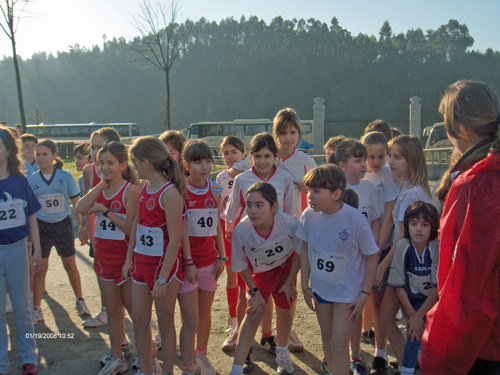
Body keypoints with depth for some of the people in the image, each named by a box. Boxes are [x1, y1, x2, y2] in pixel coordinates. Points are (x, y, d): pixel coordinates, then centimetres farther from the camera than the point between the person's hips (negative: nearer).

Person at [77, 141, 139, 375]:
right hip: (103, 253, 6)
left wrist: (105, 210, -18)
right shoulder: (99, 189, 5)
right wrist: (102, 185, -12)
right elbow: (81, 209, -15)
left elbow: (130, 228, -18)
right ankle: (118, 353, 31)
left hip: (124, 253, -6)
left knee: (132, 306, 7)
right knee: (112, 308, 16)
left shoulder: (130, 190, -13)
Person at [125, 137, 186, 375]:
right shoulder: (143, 187, 5)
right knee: (139, 319, 15)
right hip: (141, 261, 8)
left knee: (165, 322, 9)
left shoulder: (170, 193, -20)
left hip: (164, 263, -7)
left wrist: (163, 278, -20)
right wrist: (129, 258, 13)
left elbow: (175, 239, -21)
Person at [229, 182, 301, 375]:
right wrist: (254, 291, -11)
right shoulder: (241, 231, -35)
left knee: (285, 310, 9)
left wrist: (289, 283, -6)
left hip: (285, 266, 1)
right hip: (259, 271, -1)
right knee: (254, 311, -11)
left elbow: (299, 254, -13)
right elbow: (242, 266, -14)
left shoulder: (290, 224, -35)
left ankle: (282, 352, 40)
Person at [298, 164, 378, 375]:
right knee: (327, 338, 21)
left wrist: (364, 295, -11)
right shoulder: (309, 215, -14)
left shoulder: (356, 220, -24)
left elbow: (371, 257, -12)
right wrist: (305, 286, 4)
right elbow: (305, 251, 1)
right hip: (320, 288, 4)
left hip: (348, 292, -4)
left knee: (339, 346, -2)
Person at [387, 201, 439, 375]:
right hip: (414, 301, 1)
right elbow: (398, 284, -5)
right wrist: (411, 314, -6)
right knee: (414, 335, -9)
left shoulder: (438, 247, -21)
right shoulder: (402, 246, -14)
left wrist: (418, 316, -13)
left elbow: (439, 287, -17)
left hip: (437, 301, -1)